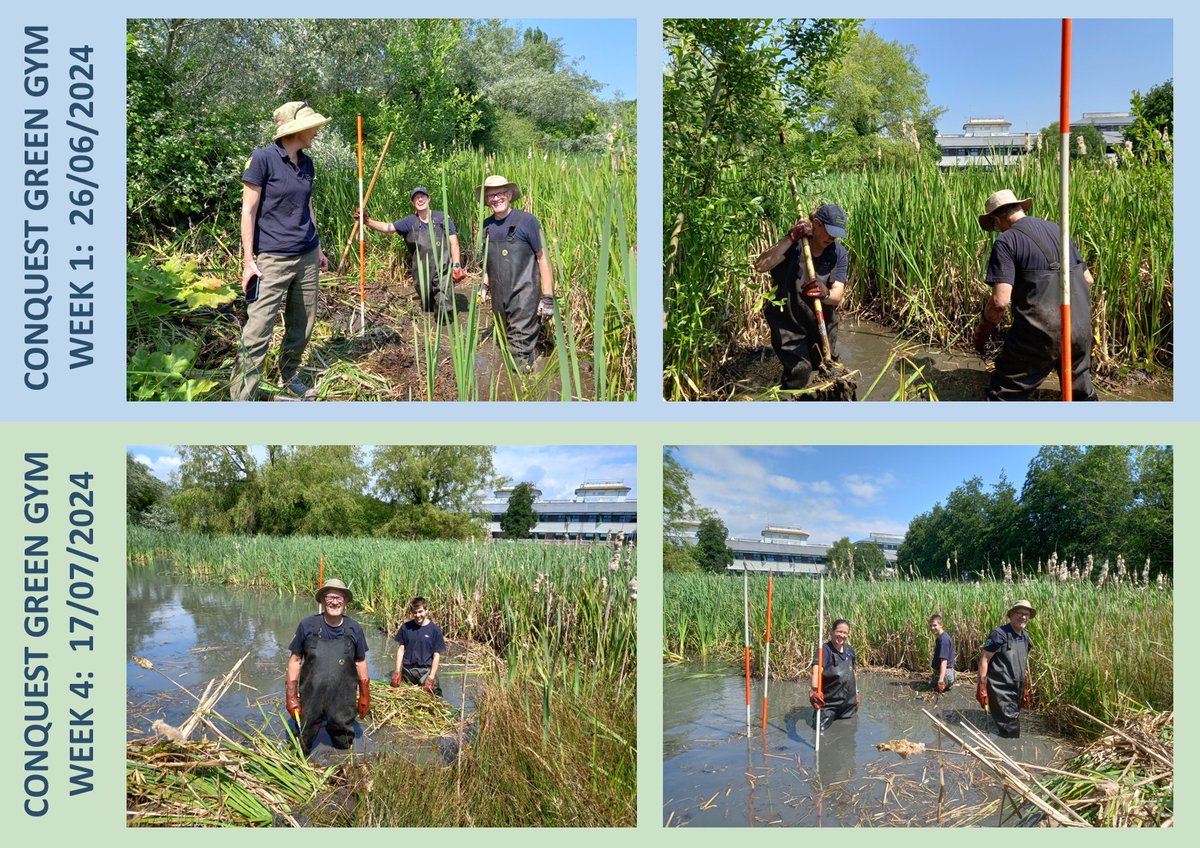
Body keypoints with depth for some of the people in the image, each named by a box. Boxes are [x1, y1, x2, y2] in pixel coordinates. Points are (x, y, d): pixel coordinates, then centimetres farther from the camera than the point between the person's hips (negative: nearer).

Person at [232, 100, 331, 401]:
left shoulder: (306, 163, 9)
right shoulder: (263, 158, -11)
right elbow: (248, 211, -10)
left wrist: (318, 249, 22)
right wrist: (248, 261, -13)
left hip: (306, 257, 7)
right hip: (273, 260, -7)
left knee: (302, 326, 12)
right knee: (258, 331, -8)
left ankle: (289, 378, 29)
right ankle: (241, 397, -4)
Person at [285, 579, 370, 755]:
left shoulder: (354, 629, -1)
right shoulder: (307, 626, -6)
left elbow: (360, 662, 9)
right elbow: (295, 660, 1)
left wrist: (364, 695, 10)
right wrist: (291, 695, -2)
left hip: (343, 701, 1)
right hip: (310, 699, -1)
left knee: (343, 744, 15)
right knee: (300, 744, 10)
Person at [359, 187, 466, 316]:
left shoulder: (443, 218, 1)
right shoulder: (410, 222, 5)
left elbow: (454, 243, 0)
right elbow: (387, 227, -3)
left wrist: (456, 266, -12)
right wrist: (368, 221, -18)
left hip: (443, 270, -2)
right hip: (422, 272, 3)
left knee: (445, 309, -13)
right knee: (427, 307, 14)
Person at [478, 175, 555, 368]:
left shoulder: (526, 221, -9)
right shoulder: (486, 225, 8)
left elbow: (543, 258, -7)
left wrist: (548, 298, -11)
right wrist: (485, 286, 19)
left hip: (524, 296, -6)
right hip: (499, 296, 6)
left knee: (520, 348, -10)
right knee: (507, 340, 13)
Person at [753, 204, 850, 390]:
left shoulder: (839, 254, -7)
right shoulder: (793, 246, -16)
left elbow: (838, 295, -17)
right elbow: (760, 266, -30)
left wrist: (824, 294, -42)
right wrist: (790, 238, -34)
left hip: (822, 324, 4)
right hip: (788, 322, -4)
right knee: (799, 370, -16)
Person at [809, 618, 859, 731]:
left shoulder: (850, 650, 2)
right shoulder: (825, 650, -20)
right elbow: (817, 670, -38)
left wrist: (856, 692, 21)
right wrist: (814, 690, -54)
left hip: (849, 703, 5)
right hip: (829, 703, -5)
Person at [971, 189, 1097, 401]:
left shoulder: (1006, 241, -7)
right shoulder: (1057, 229, 14)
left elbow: (1000, 301, -16)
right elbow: (1088, 279, 20)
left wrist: (981, 332, -1)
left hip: (1040, 333, -7)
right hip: (1081, 328, 7)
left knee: (1004, 394, 4)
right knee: (1081, 390, 26)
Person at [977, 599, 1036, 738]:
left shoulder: (1025, 637, 11)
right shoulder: (999, 634, -13)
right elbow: (984, 659, -15)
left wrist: (1026, 688, 22)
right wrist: (982, 687, -19)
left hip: (1017, 689, 8)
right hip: (1000, 689, -8)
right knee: (1010, 727, -14)